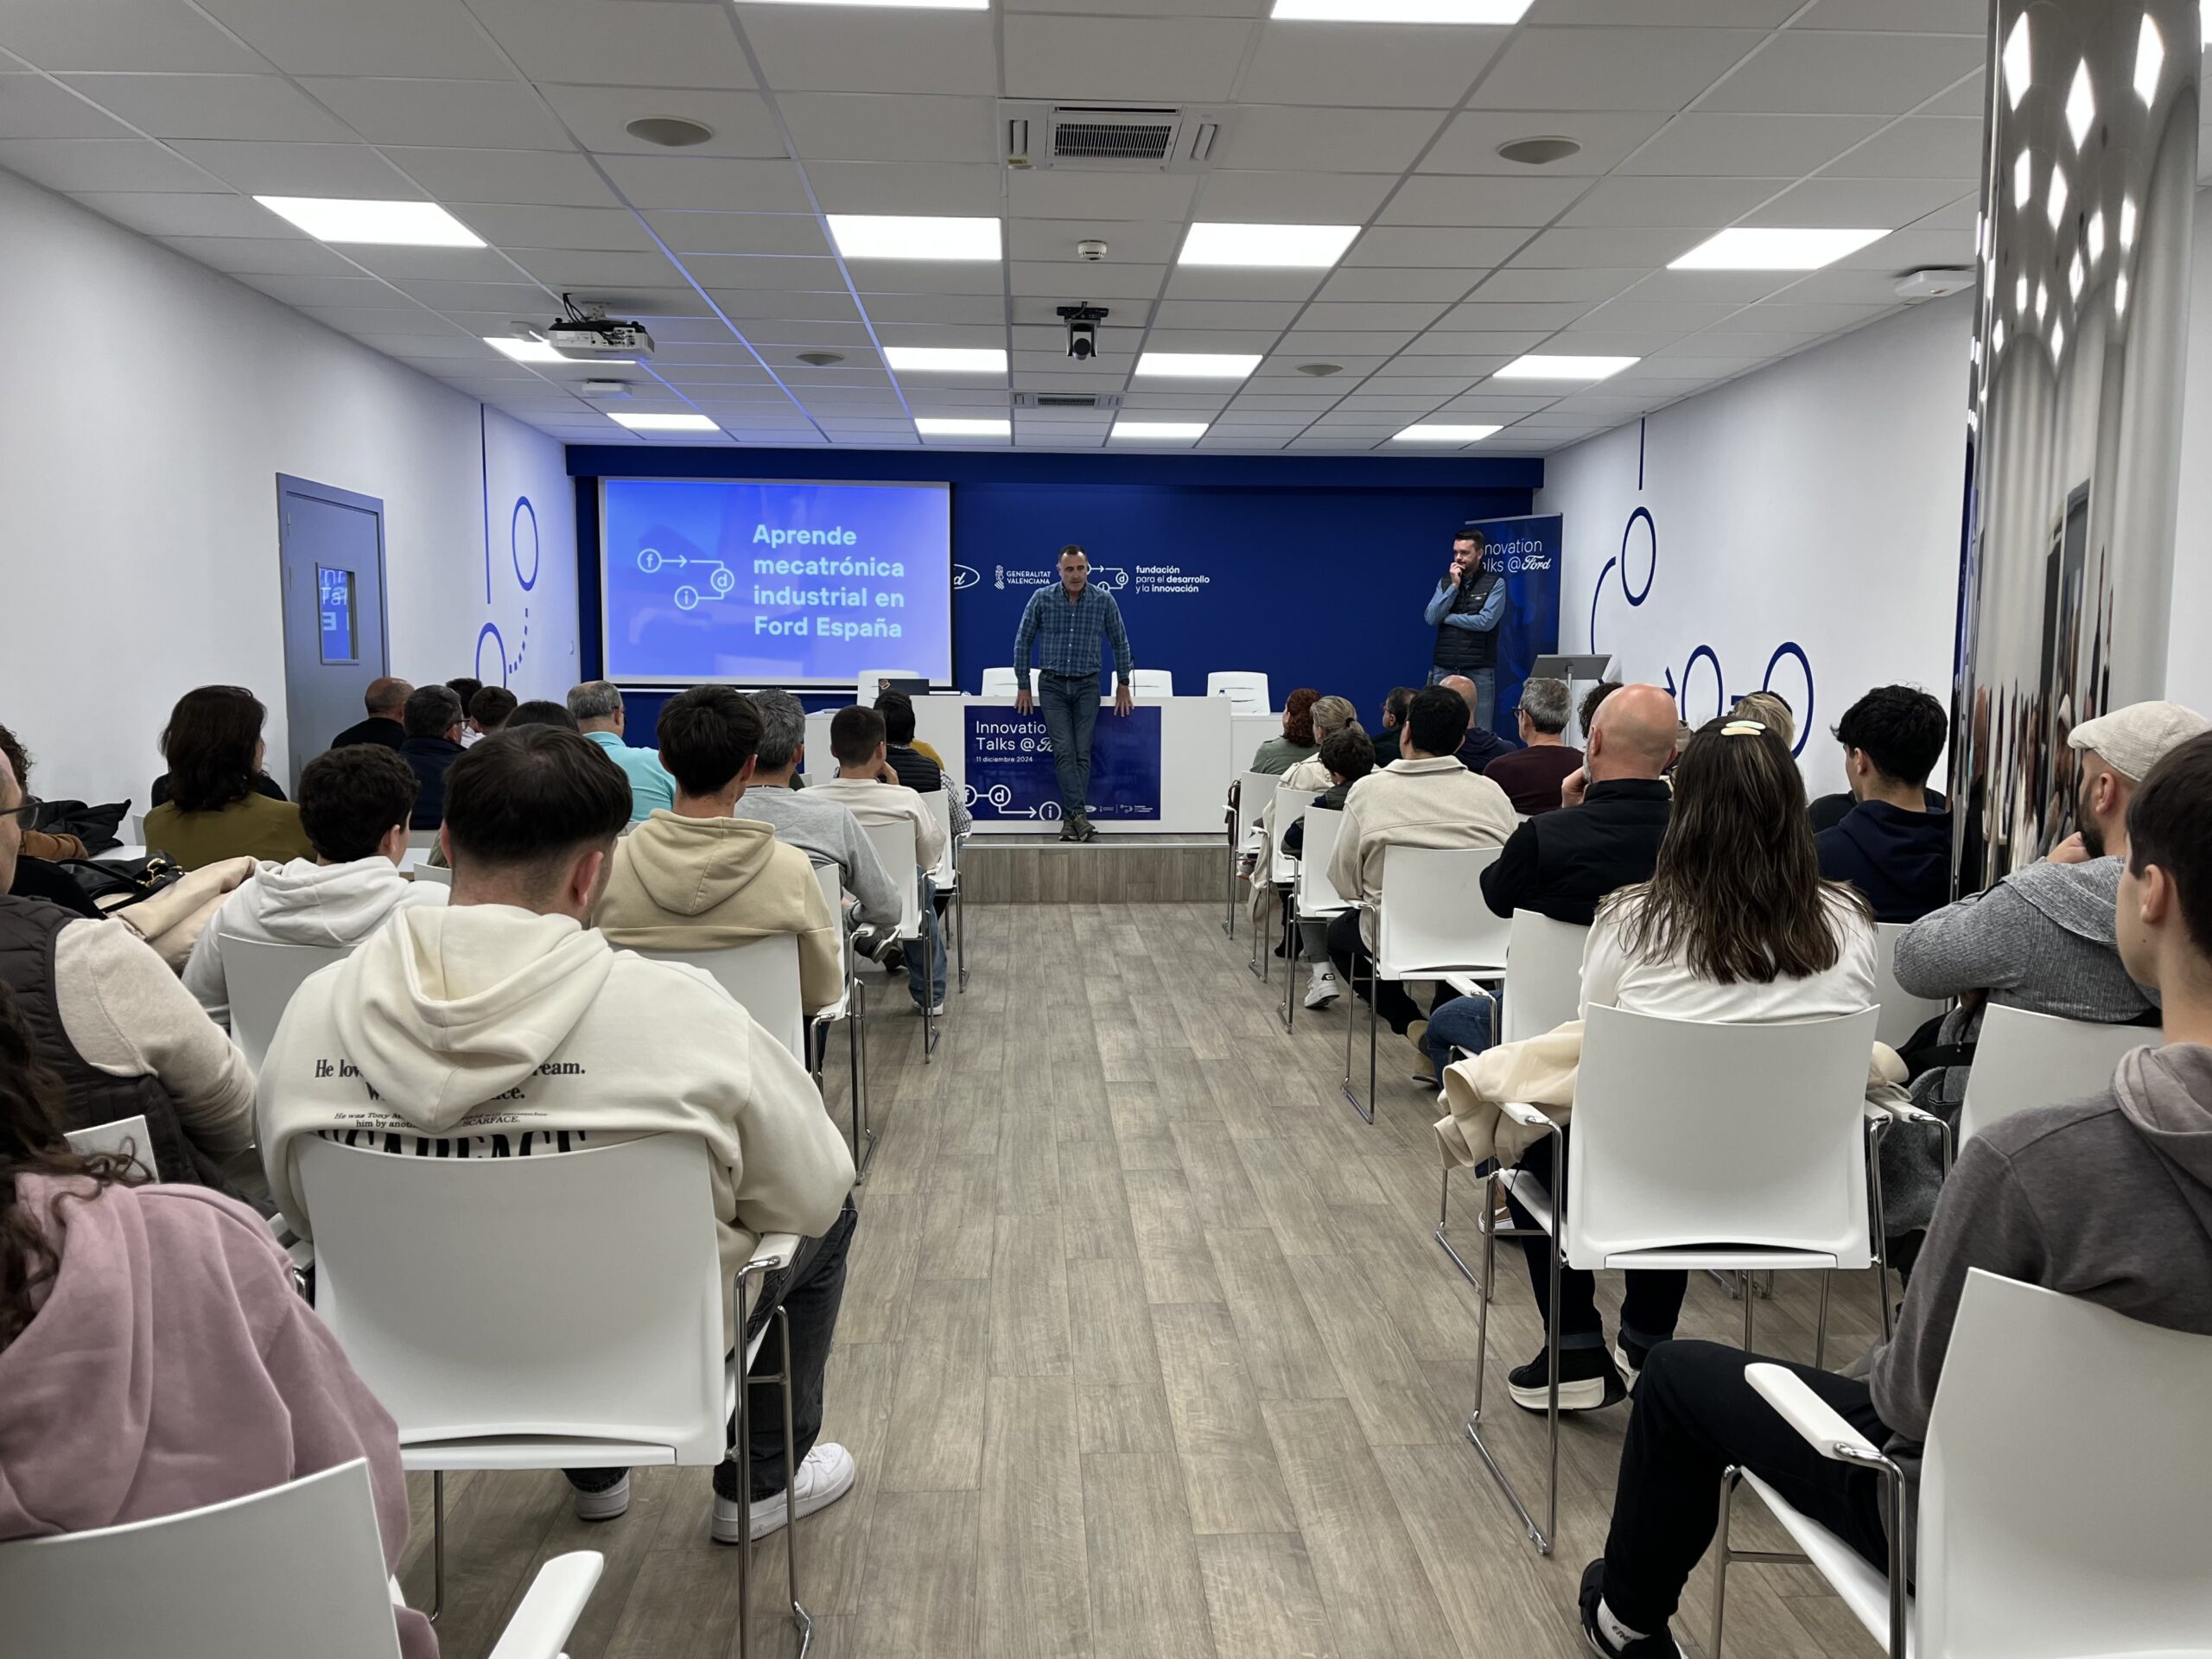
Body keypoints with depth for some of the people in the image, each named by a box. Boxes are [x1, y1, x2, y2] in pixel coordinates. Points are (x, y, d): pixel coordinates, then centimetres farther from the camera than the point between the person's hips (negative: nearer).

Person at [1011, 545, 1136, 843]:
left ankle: (1070, 819, -1)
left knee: (1082, 753, -5)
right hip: (1052, 685, -1)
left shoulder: (1103, 600, -4)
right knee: (1064, 751, -13)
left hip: (1087, 686, 1)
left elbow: (1120, 642, 8)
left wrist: (1123, 684, 8)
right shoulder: (1042, 599, -5)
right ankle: (1080, 814, -18)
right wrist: (1023, 686, 3)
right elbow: (1023, 641, 4)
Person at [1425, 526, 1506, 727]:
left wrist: (1448, 618, -4)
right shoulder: (1445, 581, 10)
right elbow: (1431, 618, -1)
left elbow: (1486, 621, -14)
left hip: (1479, 670, -3)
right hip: (1444, 668, 4)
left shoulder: (1495, 583, -2)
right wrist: (1454, 586, -7)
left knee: (1479, 732, -1)